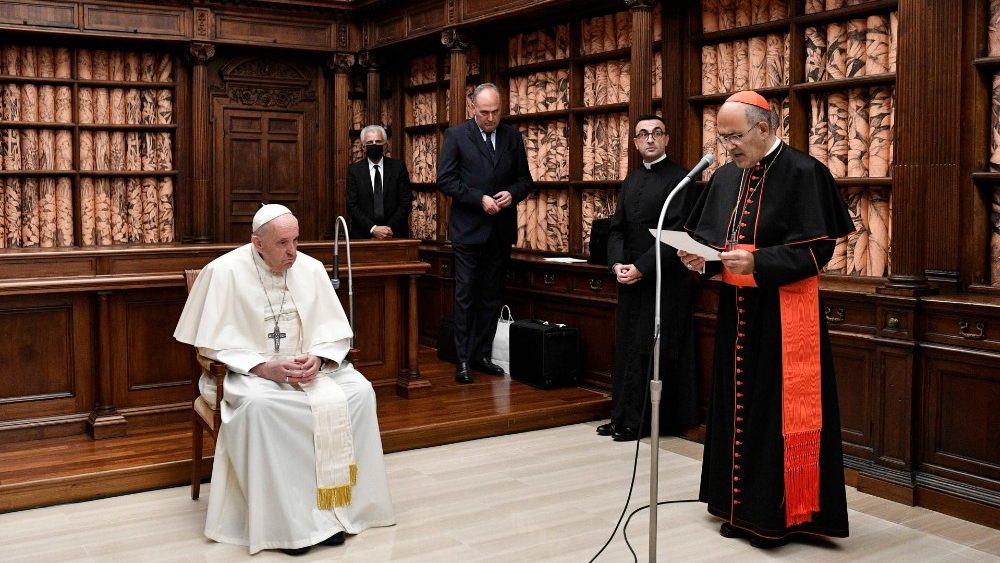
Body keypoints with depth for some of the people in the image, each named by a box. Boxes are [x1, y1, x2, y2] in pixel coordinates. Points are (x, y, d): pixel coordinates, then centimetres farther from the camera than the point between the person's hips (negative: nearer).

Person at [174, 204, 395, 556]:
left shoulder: (311, 269, 0)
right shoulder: (224, 272, -11)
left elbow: (335, 329, 2)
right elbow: (215, 343, -12)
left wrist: (316, 359, -19)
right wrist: (265, 368, -24)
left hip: (310, 366, 4)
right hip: (247, 370, -4)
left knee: (360, 392, -20)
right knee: (258, 404, -37)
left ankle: (337, 504, -14)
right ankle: (283, 517, -26)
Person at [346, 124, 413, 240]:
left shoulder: (398, 167, 4)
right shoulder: (354, 170, 4)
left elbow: (406, 202, 0)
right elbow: (352, 206, -2)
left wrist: (391, 228, -11)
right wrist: (373, 229, -14)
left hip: (394, 234, 0)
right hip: (363, 235, 0)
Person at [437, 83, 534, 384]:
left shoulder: (512, 137, 8)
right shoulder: (456, 135, -2)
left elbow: (525, 179, 11)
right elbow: (445, 179, -8)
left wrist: (512, 193, -11)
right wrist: (480, 199, -16)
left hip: (501, 231, 4)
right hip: (468, 229, -4)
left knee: (492, 297, 9)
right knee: (466, 296, 0)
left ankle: (483, 354, 19)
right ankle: (463, 359, 6)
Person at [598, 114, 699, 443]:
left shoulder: (680, 179, -8)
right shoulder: (631, 180, 14)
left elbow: (676, 233, -15)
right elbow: (617, 227, 12)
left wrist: (641, 267, -17)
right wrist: (617, 263, -5)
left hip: (664, 279, -7)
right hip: (630, 278, 7)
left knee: (650, 350, -2)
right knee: (626, 347, 12)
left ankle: (641, 421, 8)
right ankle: (623, 416, 22)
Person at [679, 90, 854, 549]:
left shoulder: (804, 173, -11)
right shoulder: (725, 178, 10)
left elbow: (818, 249, -15)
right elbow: (707, 236, 15)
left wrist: (757, 262, -24)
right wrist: (700, 257, -7)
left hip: (783, 316, -7)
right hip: (737, 312, 7)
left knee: (780, 411, -1)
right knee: (737, 406, 12)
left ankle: (778, 513, 11)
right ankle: (741, 504, 24)